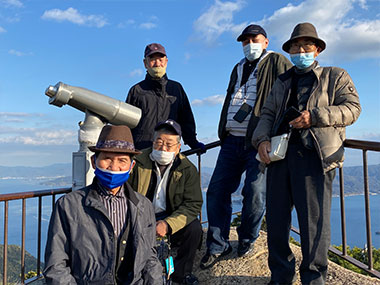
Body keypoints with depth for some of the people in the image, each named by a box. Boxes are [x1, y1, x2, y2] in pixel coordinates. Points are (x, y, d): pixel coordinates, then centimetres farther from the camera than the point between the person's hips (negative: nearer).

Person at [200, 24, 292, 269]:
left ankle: (247, 240, 22)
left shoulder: (277, 62, 5)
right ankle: (218, 246, 14)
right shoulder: (238, 69, 25)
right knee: (217, 191, 1)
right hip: (232, 141, 6)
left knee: (255, 194, -4)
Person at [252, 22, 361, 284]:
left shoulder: (336, 76, 15)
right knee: (276, 217, 5)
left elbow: (352, 108, 1)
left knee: (314, 219, -4)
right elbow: (267, 114, 18)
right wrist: (262, 139, -1)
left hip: (315, 154, -4)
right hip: (279, 153, 4)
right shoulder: (282, 82, 27)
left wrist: (315, 116, -13)